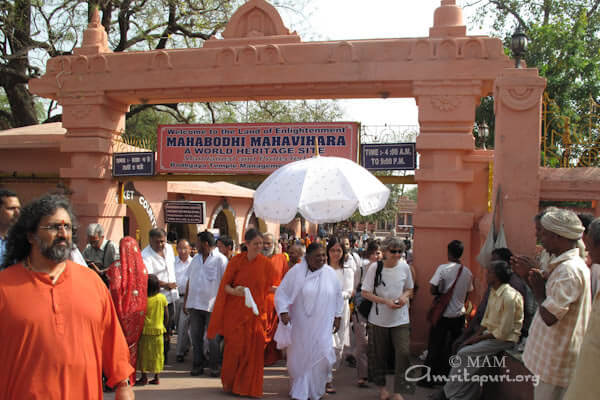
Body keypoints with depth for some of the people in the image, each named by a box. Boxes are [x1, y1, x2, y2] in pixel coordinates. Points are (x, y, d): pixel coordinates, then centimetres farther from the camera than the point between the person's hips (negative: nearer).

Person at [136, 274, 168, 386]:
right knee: (157, 354, 11)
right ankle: (156, 377, 15)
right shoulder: (162, 298, -4)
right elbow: (166, 315, 2)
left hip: (146, 330, -3)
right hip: (158, 330, 3)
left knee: (144, 353, 7)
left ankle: (144, 377, 9)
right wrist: (164, 327, 15)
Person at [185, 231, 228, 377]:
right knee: (196, 337, 10)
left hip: (212, 305, -6)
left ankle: (214, 366, 15)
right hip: (194, 304, 6)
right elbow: (190, 280, 17)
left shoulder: (221, 260, -7)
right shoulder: (196, 259, 13)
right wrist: (185, 301, 13)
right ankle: (198, 365, 22)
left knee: (213, 338, 2)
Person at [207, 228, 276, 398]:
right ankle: (229, 383, 25)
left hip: (256, 313, 2)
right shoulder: (236, 261, -5)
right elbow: (225, 284, -2)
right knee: (234, 347, 3)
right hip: (235, 312, -2)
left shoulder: (266, 264, 0)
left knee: (254, 350, 2)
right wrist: (234, 291, -21)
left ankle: (249, 386, 19)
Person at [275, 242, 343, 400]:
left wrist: (337, 316, 13)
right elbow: (282, 293, -5)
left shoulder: (330, 273, 0)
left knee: (320, 356, 0)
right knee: (300, 356, 7)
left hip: (322, 326, 2)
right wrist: (283, 311, -16)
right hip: (300, 325, -2)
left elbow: (338, 296, 12)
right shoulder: (296, 271, -9)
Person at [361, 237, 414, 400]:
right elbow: (365, 293, -7)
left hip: (400, 319, 1)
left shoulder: (404, 267, -2)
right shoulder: (375, 268, -9)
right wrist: (386, 302, -19)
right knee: (381, 354, 11)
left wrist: (405, 296, -11)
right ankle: (382, 387, 32)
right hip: (379, 319, -1)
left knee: (403, 353, -9)